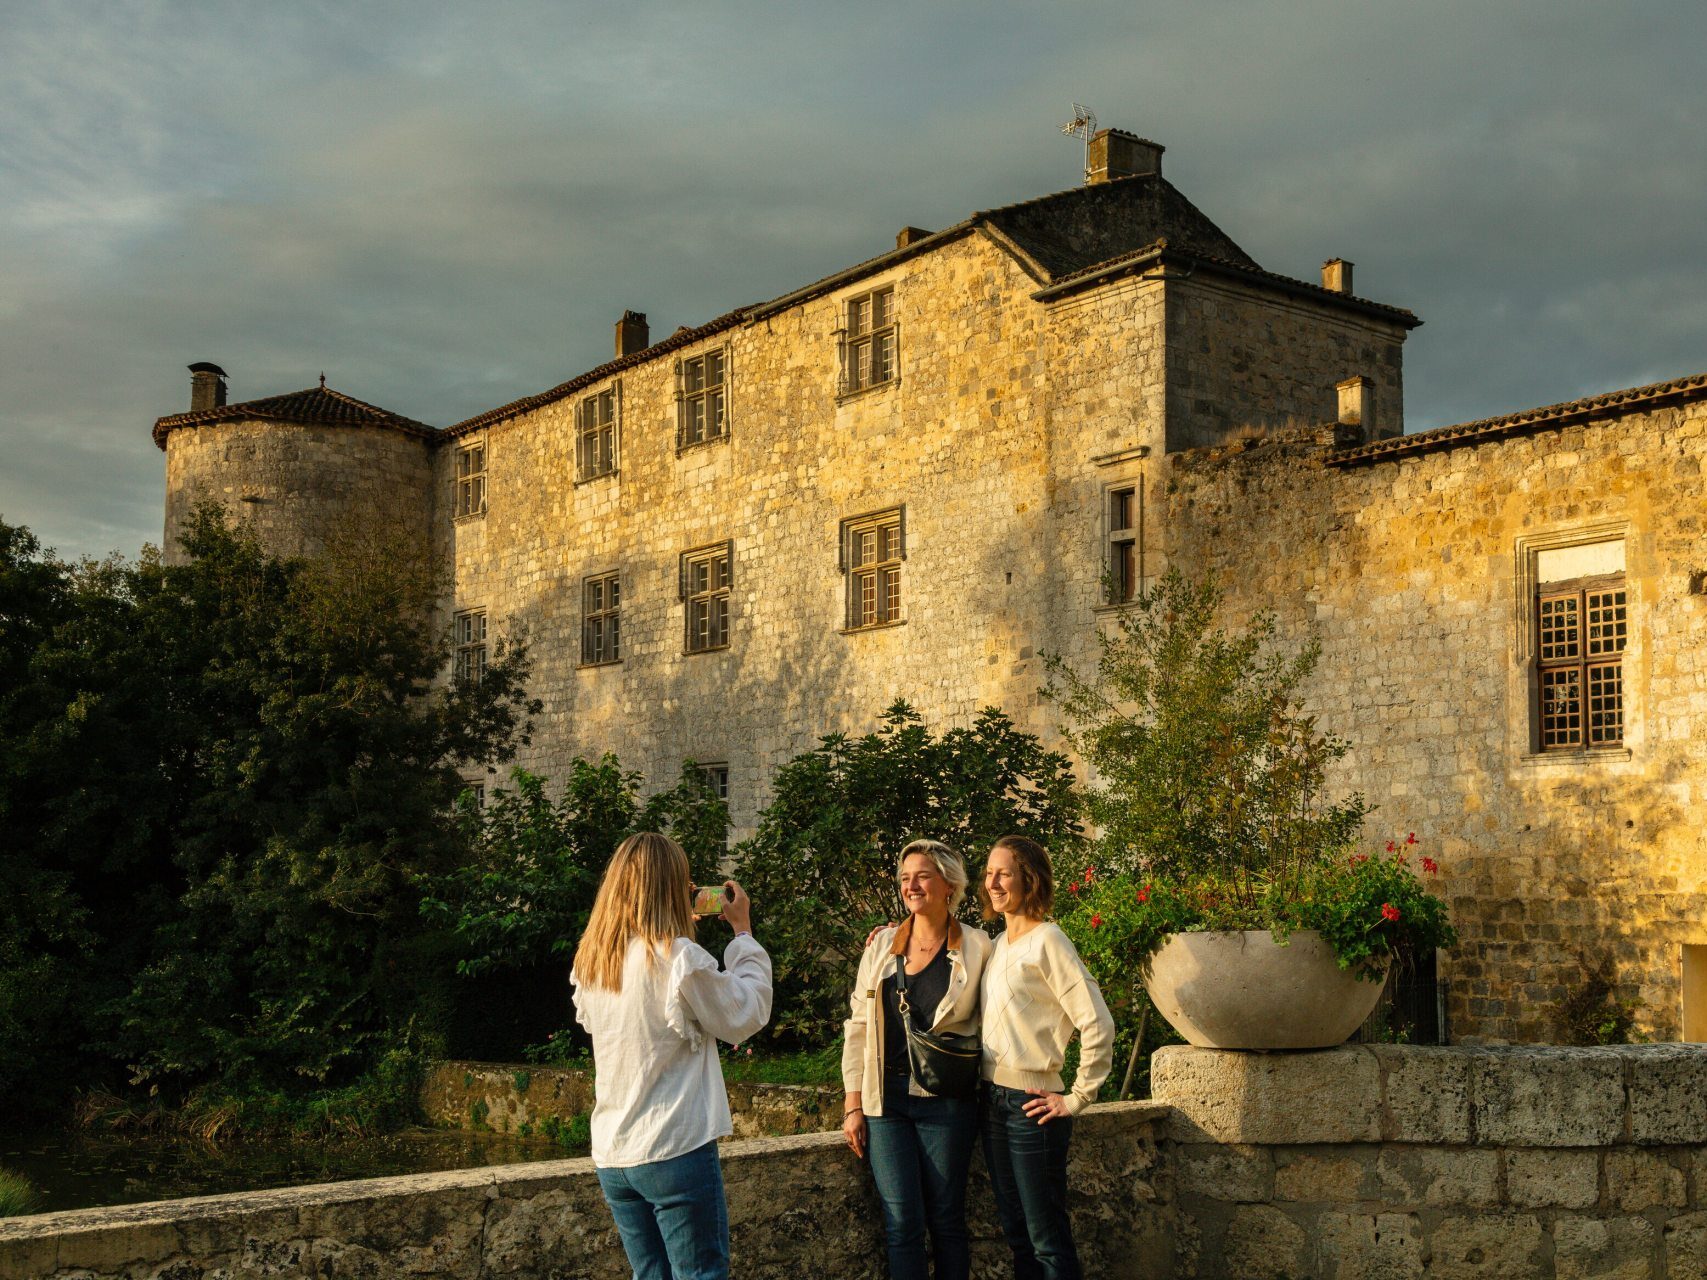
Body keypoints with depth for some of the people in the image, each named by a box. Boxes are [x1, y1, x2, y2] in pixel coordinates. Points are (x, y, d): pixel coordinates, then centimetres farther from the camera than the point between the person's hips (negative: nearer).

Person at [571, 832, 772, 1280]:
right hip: (676, 1150, -7)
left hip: (612, 1155, 7)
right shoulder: (680, 958, -15)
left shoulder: (590, 962, 4)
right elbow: (746, 1016, -5)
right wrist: (743, 931, 4)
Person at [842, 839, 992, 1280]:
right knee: (902, 1222, 0)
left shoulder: (976, 948, -1)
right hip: (886, 1099, 2)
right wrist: (853, 1103, 3)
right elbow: (858, 1026, 8)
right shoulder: (881, 945, 6)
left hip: (946, 1101, -2)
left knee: (945, 1220, 5)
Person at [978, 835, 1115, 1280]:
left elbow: (1098, 1026, -19)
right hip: (993, 1101, 8)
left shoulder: (1046, 942, -13)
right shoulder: (998, 945, 11)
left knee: (1047, 1242, 0)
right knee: (1016, 1234, 15)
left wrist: (1077, 1099, -15)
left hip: (1032, 1106, -8)